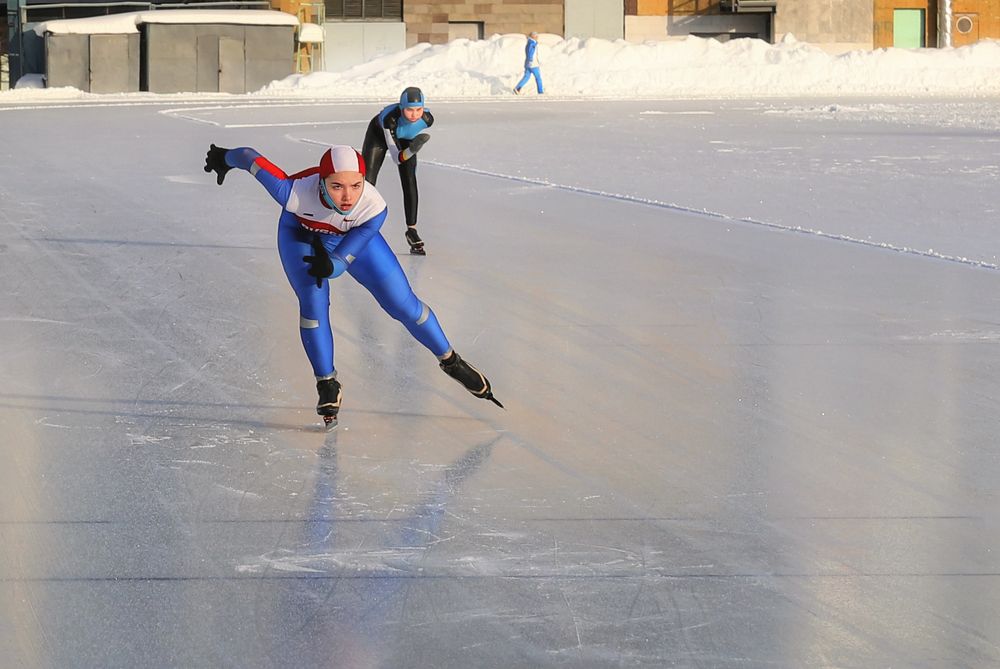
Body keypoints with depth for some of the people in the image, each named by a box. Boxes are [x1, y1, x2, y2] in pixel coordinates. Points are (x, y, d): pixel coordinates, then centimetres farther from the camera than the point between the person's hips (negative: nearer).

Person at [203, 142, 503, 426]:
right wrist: (224, 157, -9)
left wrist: (329, 265, -58)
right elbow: (251, 157, -29)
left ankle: (452, 363, 23)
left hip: (352, 236, 1)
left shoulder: (374, 208, -39)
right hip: (300, 233, -1)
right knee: (313, 304, -16)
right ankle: (327, 386, 6)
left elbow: (342, 261, -35)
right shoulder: (294, 192, -44)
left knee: (403, 304, 2)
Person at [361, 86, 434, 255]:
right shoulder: (390, 117, -45)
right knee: (367, 182, -4)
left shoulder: (427, 119, -35)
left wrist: (414, 145, 6)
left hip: (405, 138, 2)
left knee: (410, 183, -9)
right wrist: (412, 149, -61)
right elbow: (397, 158, -44)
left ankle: (411, 231, 0)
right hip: (379, 134, -2)